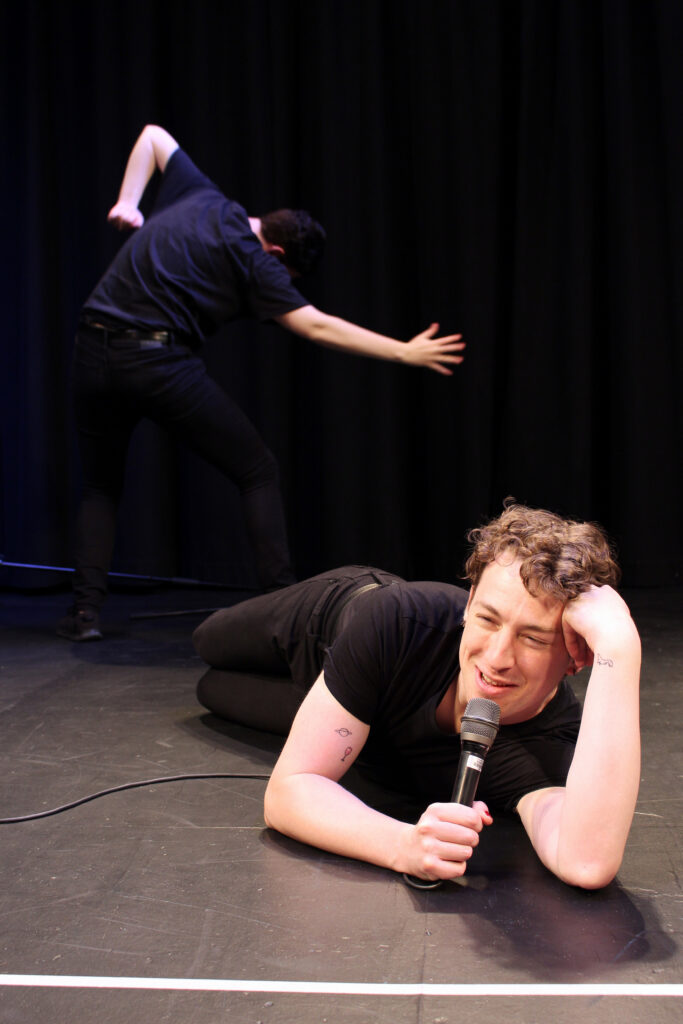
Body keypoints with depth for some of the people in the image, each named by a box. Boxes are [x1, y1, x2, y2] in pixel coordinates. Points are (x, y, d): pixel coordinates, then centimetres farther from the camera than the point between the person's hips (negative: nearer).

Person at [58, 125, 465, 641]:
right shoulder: (252, 262, -4)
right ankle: (282, 596, 1)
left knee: (101, 485, 21)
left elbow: (153, 135, 27)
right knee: (257, 471, 7)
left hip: (95, 353, 6)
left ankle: (86, 609, 9)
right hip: (161, 361, -6)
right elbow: (317, 326, -7)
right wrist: (404, 351, -3)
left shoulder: (199, 196, 14)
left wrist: (128, 201, 23)